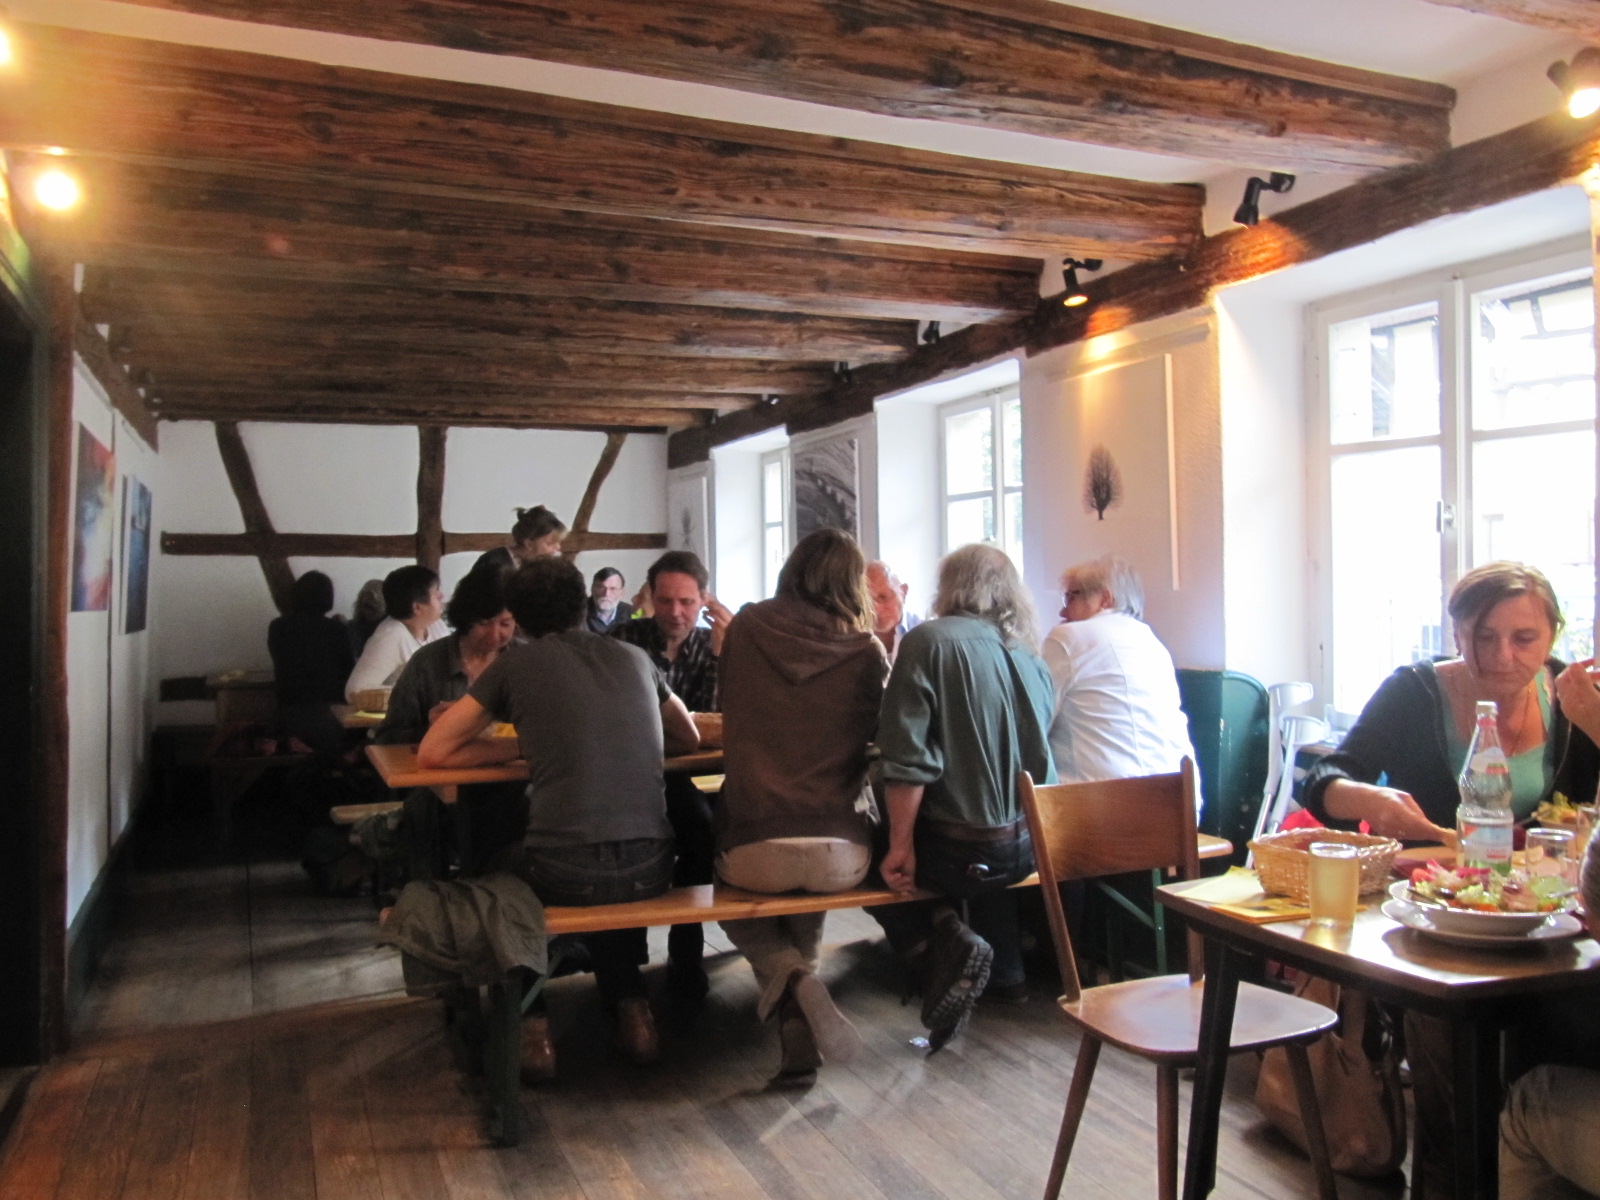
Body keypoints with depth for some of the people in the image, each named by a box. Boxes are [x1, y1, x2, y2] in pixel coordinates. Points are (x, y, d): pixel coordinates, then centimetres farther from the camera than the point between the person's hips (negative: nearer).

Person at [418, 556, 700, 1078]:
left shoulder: (517, 662, 5)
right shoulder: (634, 658, 13)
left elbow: (431, 753, 7)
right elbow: (689, 738, 29)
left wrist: (520, 748, 14)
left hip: (563, 872, -3)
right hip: (649, 870, 3)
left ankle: (532, 1024, 23)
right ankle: (630, 1007, 30)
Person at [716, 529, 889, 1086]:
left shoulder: (745, 628, 2)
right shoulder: (866, 650, -2)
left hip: (752, 852, -1)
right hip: (843, 854, 1)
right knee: (812, 884, 35)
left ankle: (791, 980, 1)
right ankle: (799, 1034, 19)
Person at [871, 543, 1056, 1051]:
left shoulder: (929, 641, -12)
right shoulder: (1033, 662, 6)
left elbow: (908, 759, -18)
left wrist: (900, 847, -10)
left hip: (958, 850, -6)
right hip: (1029, 847, 6)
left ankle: (944, 942, -3)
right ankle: (1006, 964, 35)